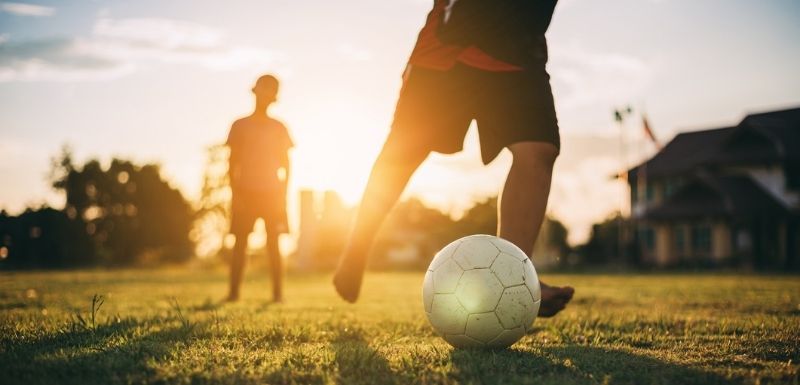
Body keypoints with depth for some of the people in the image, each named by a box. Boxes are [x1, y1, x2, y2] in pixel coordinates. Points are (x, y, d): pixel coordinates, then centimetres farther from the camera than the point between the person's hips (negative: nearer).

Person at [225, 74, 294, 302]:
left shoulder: (278, 128, 9)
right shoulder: (240, 126, 6)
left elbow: (285, 164, 8)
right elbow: (233, 162, 4)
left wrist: (283, 194, -2)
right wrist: (235, 193, -6)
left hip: (272, 193, 0)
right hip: (245, 192, 0)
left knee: (273, 244, -2)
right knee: (240, 243, -3)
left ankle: (277, 293, -2)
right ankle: (234, 292, 0)